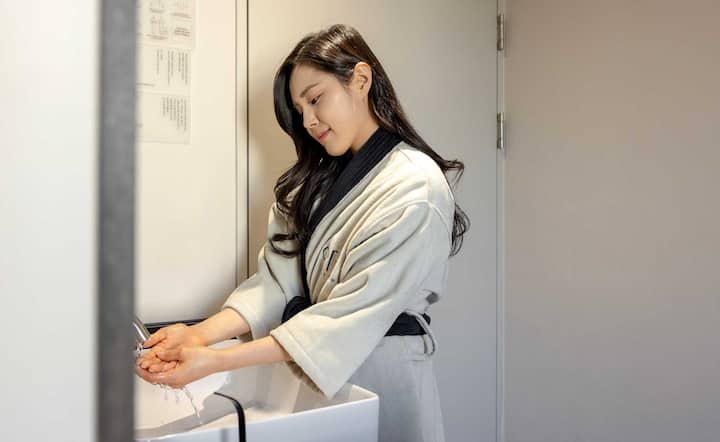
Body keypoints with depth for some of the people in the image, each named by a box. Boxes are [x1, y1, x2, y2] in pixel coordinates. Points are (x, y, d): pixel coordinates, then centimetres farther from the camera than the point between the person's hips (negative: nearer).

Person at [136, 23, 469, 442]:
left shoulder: (417, 189, -18)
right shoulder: (315, 181, 5)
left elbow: (355, 313, -24)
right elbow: (279, 278, -3)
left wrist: (219, 361, -28)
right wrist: (204, 333, -19)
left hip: (381, 371, -5)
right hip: (315, 368, 6)